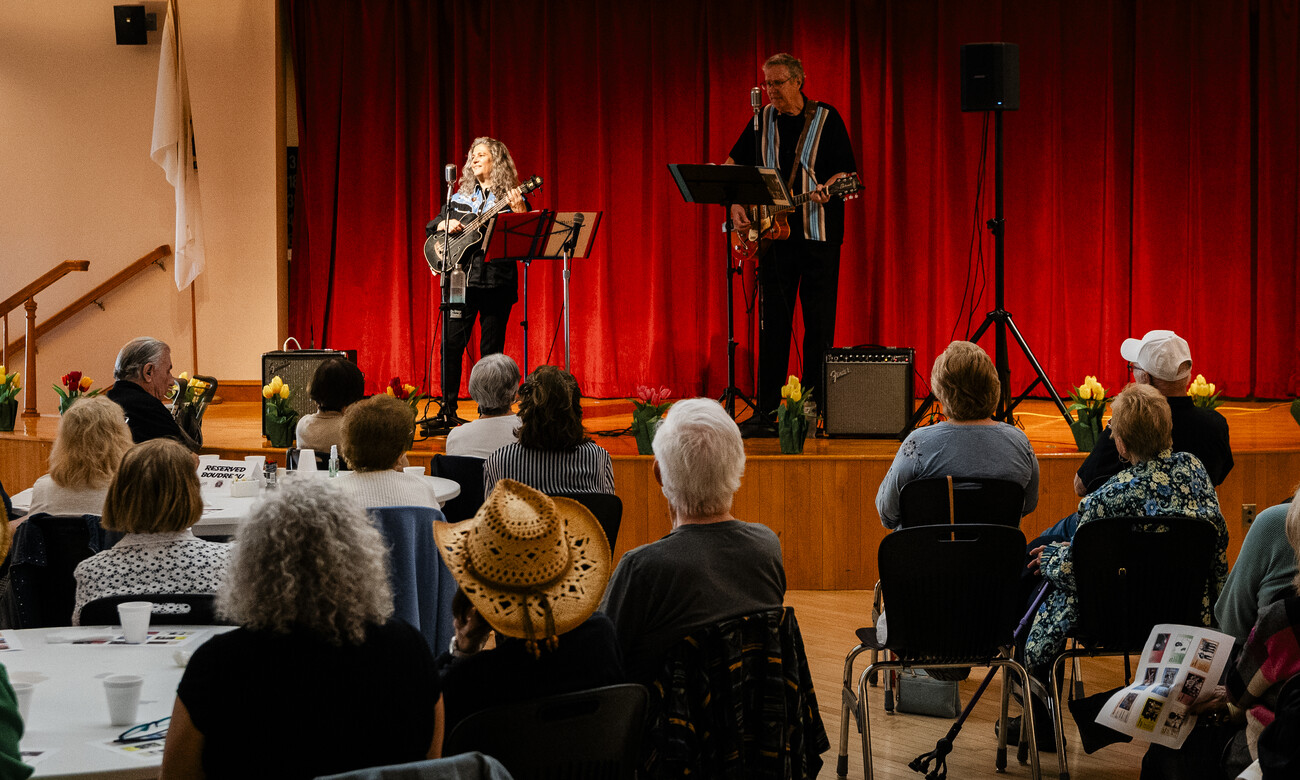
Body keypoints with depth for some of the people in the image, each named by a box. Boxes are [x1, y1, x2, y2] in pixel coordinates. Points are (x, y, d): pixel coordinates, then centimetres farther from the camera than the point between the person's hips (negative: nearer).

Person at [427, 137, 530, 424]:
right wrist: (445, 225, 1)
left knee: (492, 347, 1)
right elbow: (432, 226, 23)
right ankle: (447, 408, 7)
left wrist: (520, 212, -23)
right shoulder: (461, 196, 15)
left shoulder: (510, 199, 3)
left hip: (496, 280, -3)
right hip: (461, 277, 3)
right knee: (452, 342, -2)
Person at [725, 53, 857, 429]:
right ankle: (767, 409, 8)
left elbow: (846, 172, -4)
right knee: (774, 320, 5)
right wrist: (736, 204, 3)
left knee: (819, 323, -2)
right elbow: (734, 164, 17)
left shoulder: (826, 119, -2)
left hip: (818, 233, -3)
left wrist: (825, 190, -23)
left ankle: (814, 408, 4)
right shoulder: (763, 120, 9)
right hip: (772, 232, 3)